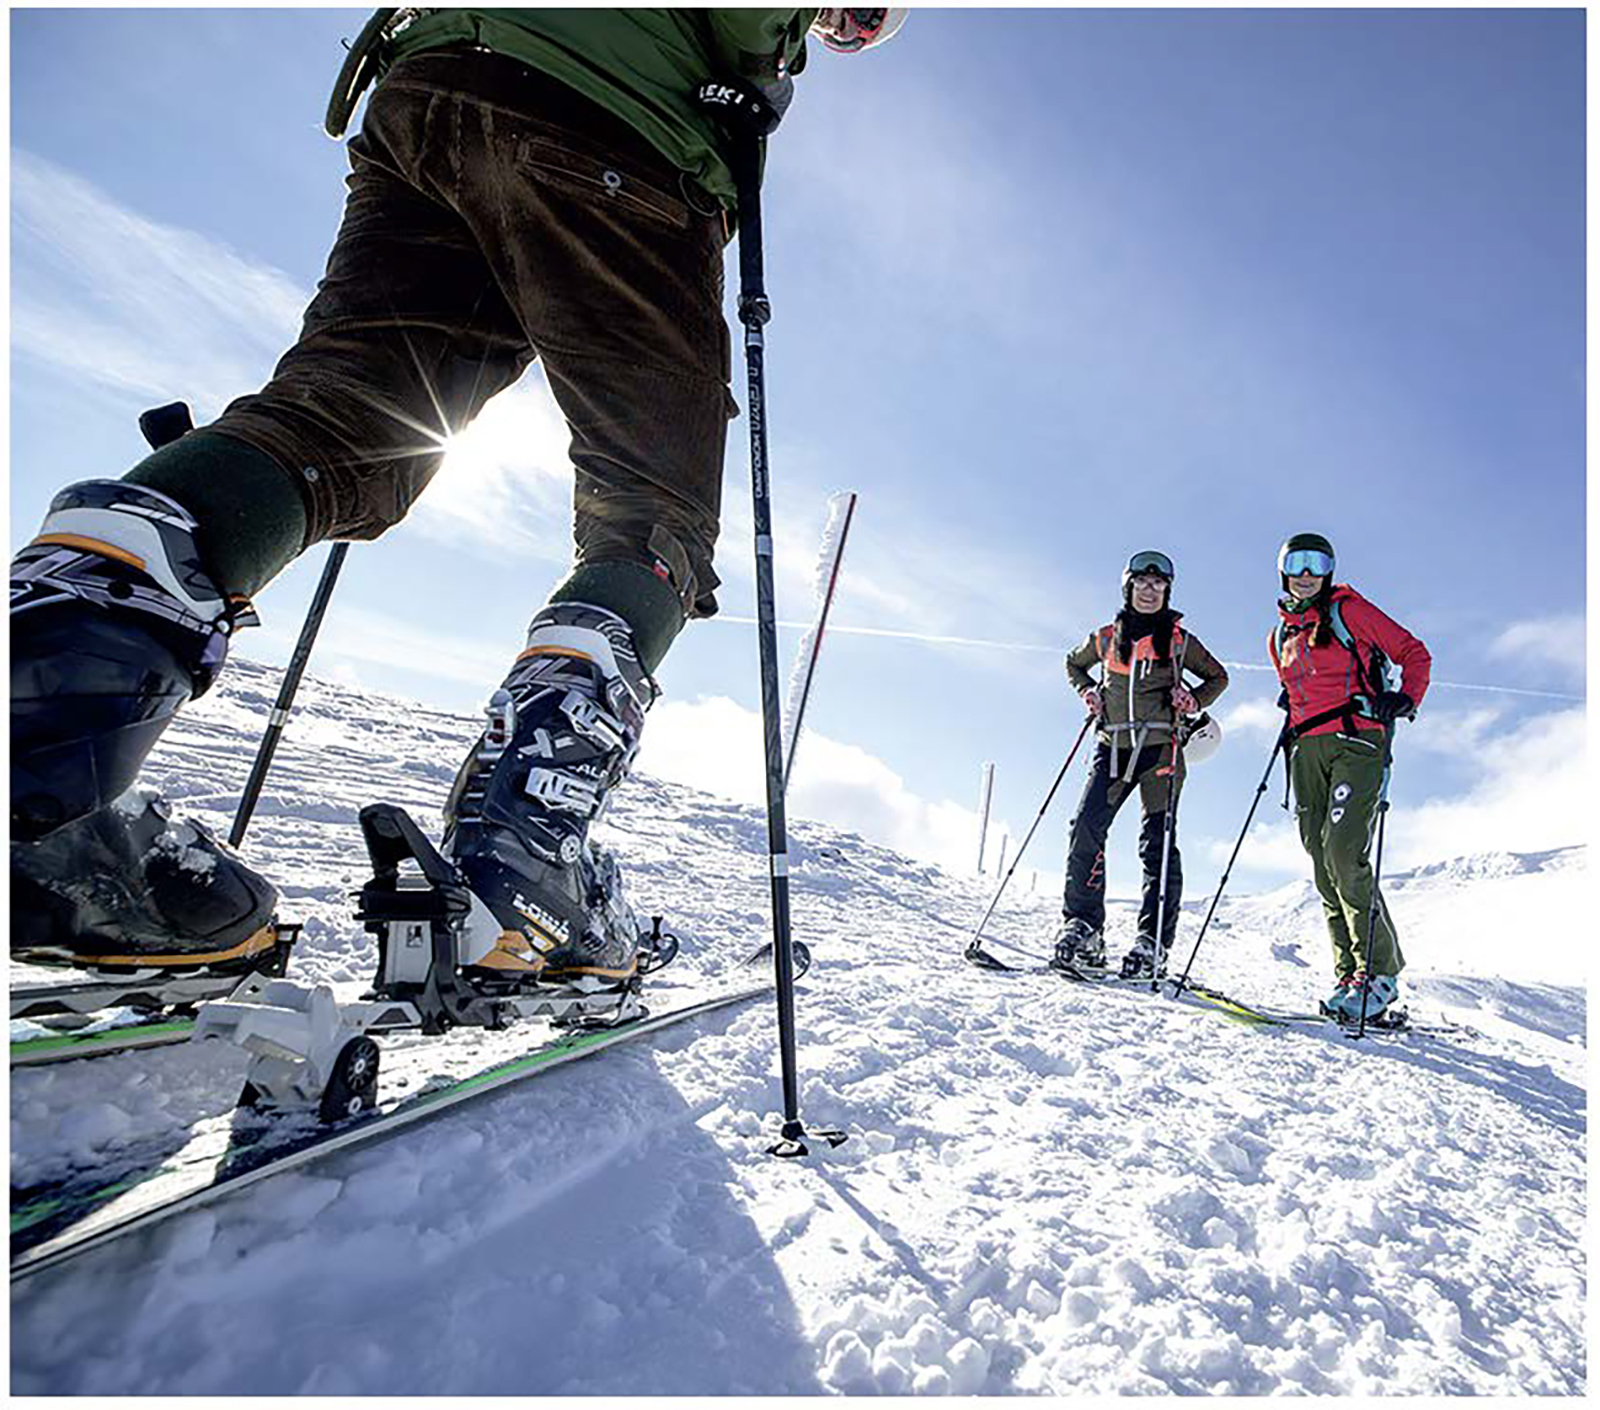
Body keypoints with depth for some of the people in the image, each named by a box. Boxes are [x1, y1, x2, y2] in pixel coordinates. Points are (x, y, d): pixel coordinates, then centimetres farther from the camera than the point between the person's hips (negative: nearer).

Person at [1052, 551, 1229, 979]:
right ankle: (1082, 928, -4)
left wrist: (1193, 702, -1)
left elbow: (1218, 677, 18)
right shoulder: (1105, 637, 12)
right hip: (1112, 746, 2)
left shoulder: (1180, 640, 8)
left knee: (1158, 841, -6)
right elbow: (1074, 665, 29)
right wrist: (1089, 693, 10)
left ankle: (1153, 943, -2)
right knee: (1086, 829, -12)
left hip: (1161, 747, -2)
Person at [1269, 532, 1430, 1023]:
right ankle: (1349, 974, 3)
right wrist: (1291, 712, 12)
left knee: (1343, 852, -18)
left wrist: (1404, 699, -13)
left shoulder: (1348, 609, 5)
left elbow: (1414, 654, 4)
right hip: (1308, 749, 6)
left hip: (1356, 741, -5)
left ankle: (1379, 971, -9)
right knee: (1323, 865, -1)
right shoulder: (1280, 638, 21)